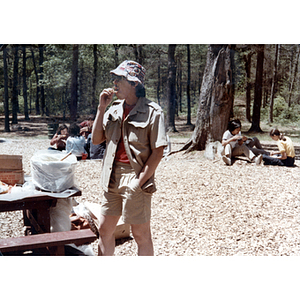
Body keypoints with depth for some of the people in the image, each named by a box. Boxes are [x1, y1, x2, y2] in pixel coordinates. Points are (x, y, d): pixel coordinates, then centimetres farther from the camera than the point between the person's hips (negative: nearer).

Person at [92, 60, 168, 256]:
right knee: (105, 230, 15)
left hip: (136, 177, -6)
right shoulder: (114, 109, 11)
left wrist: (139, 181, -16)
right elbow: (96, 139, 9)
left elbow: (158, 152, -11)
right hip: (112, 177, 7)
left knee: (141, 234, 5)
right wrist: (101, 108, 2)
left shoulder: (152, 112, -8)